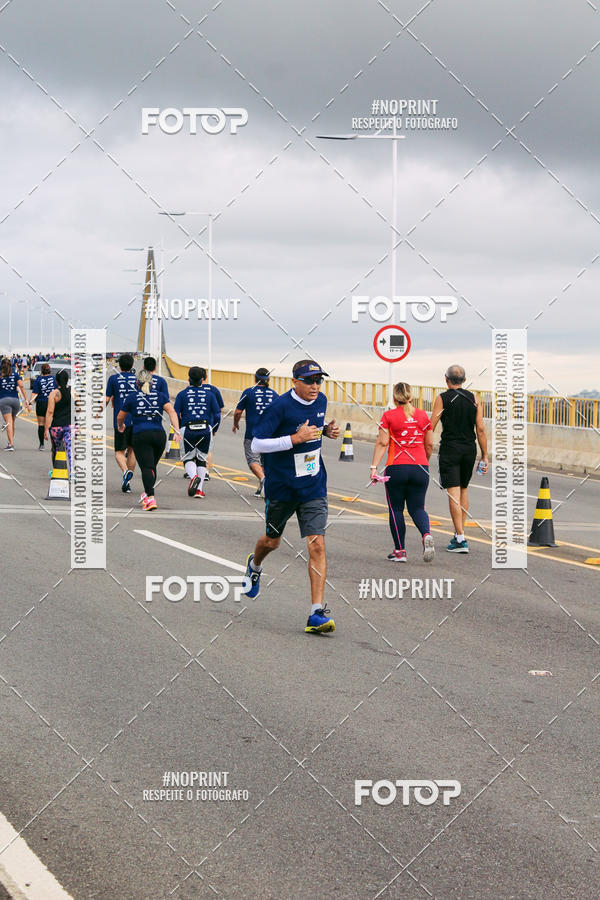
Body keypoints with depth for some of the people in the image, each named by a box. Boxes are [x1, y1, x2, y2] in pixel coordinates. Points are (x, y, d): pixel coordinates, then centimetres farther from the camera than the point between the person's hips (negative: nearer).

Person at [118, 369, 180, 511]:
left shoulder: (131, 397, 7)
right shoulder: (160, 396, 11)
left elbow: (120, 417, 16)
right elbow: (172, 412, -3)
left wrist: (120, 426, 38)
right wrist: (177, 431, -9)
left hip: (140, 435, -3)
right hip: (159, 434, 3)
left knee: (146, 467, -10)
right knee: (152, 466, 18)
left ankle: (151, 498, -25)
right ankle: (147, 494, 30)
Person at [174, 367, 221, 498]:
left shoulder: (182, 394, 3)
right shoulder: (209, 394, 7)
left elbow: (175, 414, 1)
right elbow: (217, 415, 6)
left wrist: (179, 428, 18)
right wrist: (213, 428, 22)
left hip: (188, 430, -1)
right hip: (205, 430, 1)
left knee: (188, 458, 10)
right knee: (201, 459, 13)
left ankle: (193, 476, -23)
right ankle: (199, 489, 5)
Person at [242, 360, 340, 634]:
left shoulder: (320, 400, 2)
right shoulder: (280, 406, -17)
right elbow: (257, 444, -19)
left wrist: (326, 430, 2)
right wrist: (295, 438, -27)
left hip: (313, 488, 3)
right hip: (281, 487, -3)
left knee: (317, 545, -11)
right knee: (272, 541, 18)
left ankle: (317, 613, -13)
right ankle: (254, 565, 56)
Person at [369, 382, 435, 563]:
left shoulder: (388, 416, -2)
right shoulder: (423, 415, 7)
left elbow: (382, 443, -8)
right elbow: (429, 444, 12)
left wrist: (374, 467, -8)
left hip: (396, 468, -3)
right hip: (420, 467, 3)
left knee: (396, 509, 9)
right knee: (417, 508, 10)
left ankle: (400, 551, 8)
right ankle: (426, 535, -19)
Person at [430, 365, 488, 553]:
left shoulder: (442, 398, -4)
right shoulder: (473, 399, 6)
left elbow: (431, 427, -8)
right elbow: (481, 429, 2)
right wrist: (485, 456, 5)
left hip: (450, 449, -4)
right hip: (469, 450, 4)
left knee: (454, 493, -5)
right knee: (463, 490, 18)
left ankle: (460, 539, -11)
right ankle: (459, 534, 23)